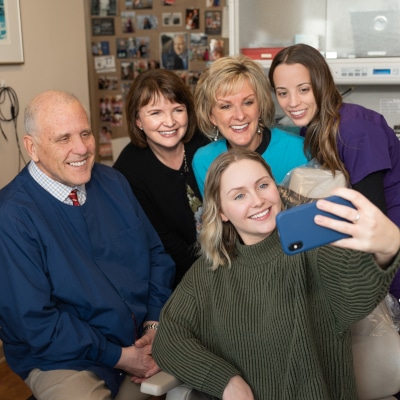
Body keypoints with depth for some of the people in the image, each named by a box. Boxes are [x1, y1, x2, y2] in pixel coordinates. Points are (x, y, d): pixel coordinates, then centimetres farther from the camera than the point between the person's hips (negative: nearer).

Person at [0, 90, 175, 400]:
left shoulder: (113, 182, 3)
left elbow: (157, 254, 8)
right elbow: (35, 322, -16)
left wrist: (157, 323, -6)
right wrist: (117, 357, -15)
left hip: (147, 337, 5)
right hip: (63, 357, -5)